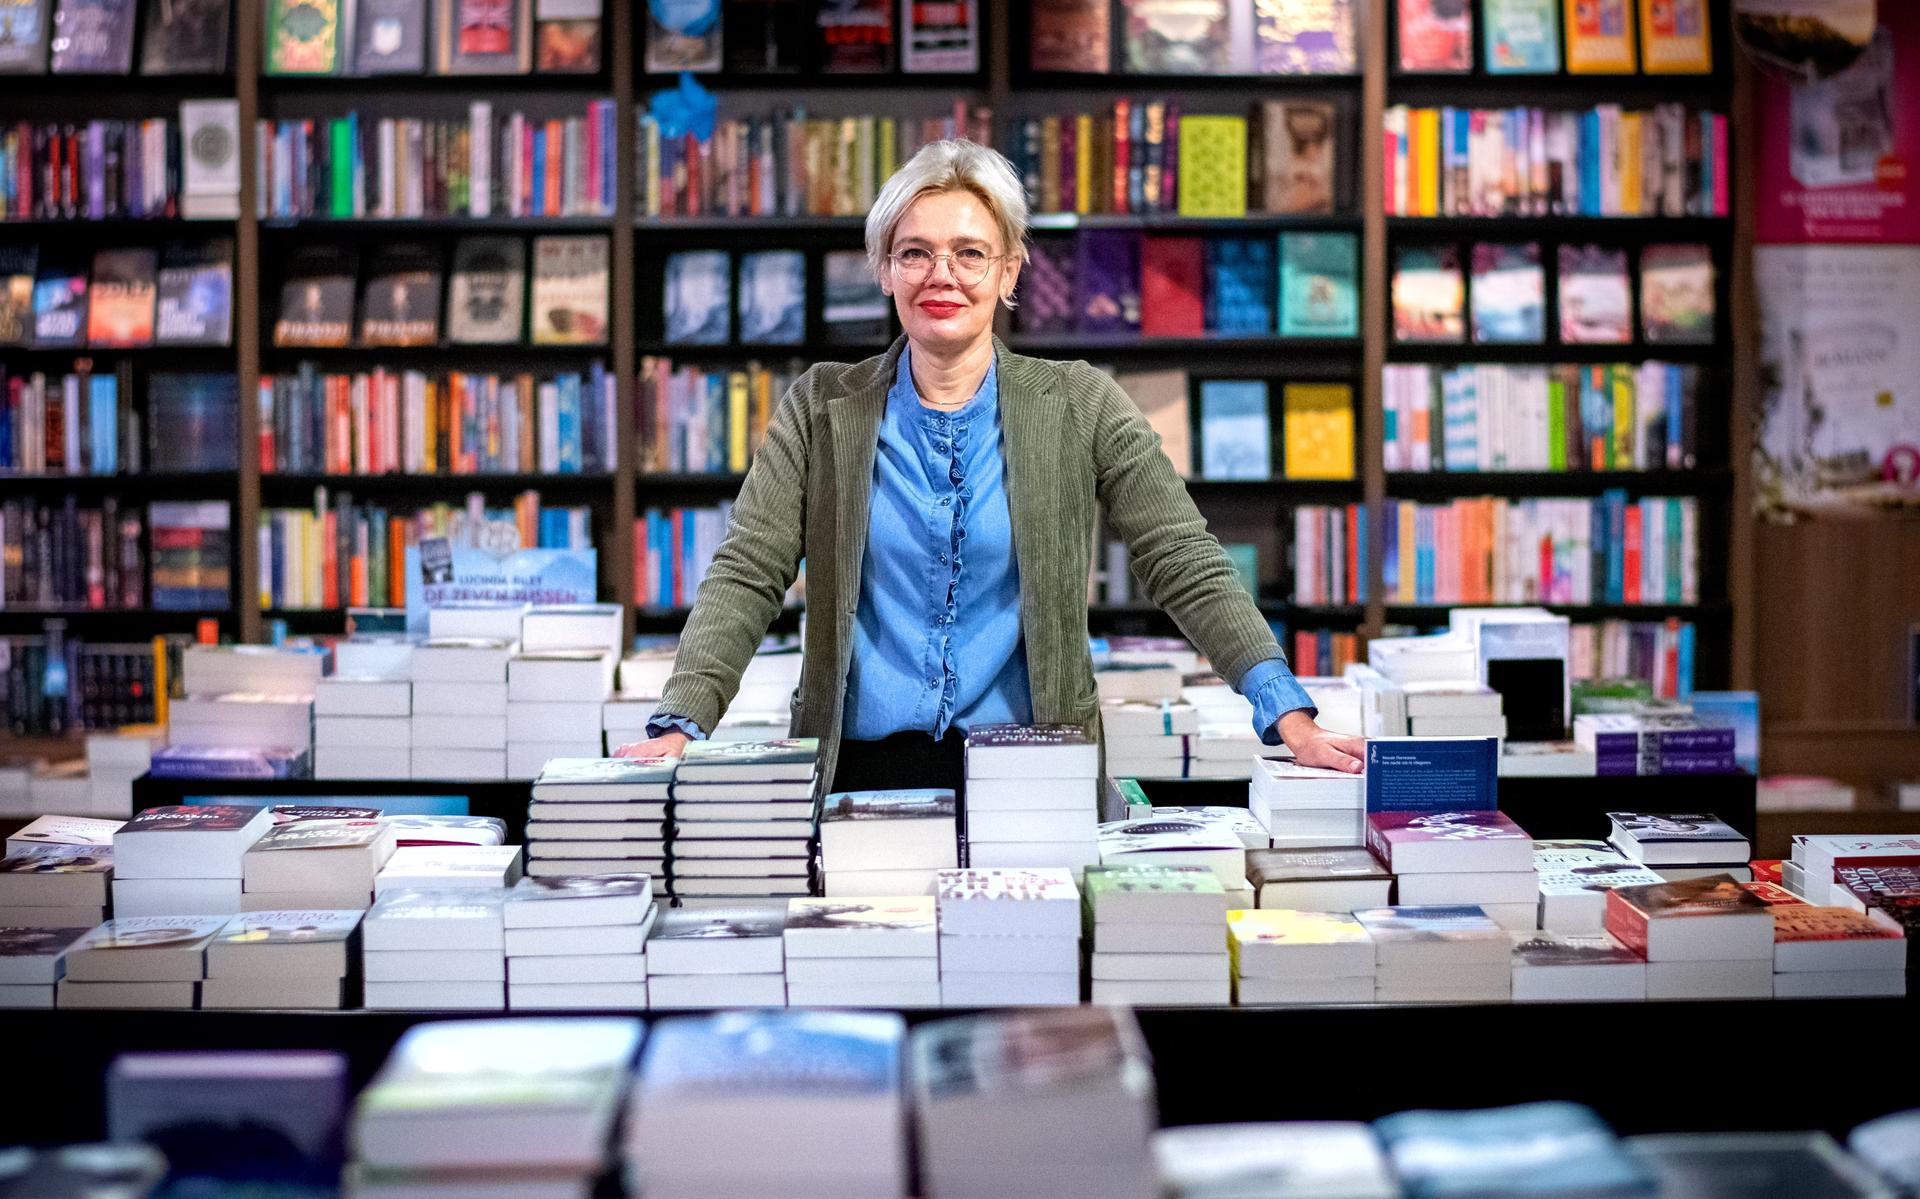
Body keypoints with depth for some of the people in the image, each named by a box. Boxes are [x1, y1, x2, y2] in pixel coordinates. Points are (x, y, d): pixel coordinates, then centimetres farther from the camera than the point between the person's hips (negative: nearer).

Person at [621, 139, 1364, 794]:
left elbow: (1187, 569, 1)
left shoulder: (1078, 406, 7)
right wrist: (682, 724, -15)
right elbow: (744, 576, 1)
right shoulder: (823, 409, 9)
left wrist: (1288, 715, -12)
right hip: (861, 777, 0)